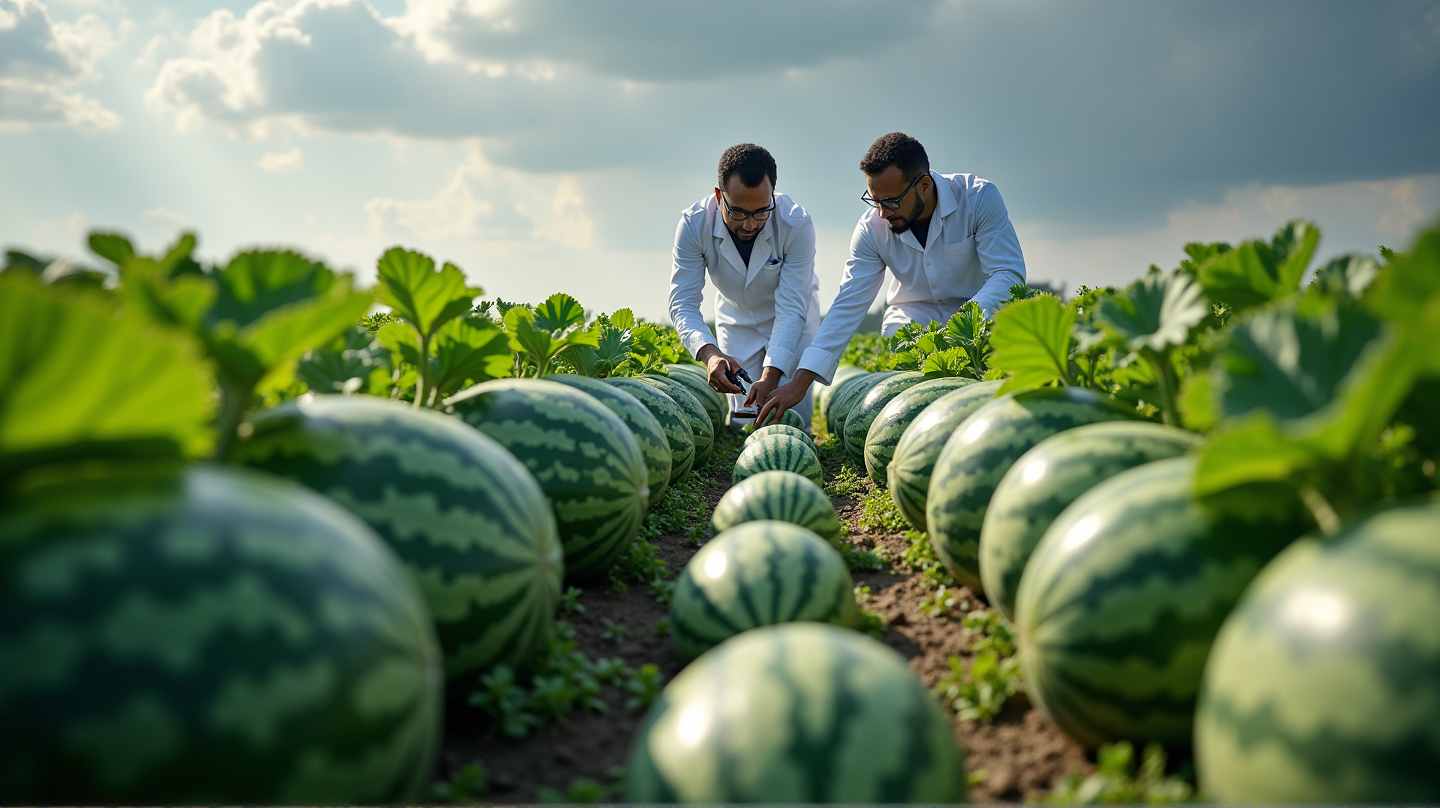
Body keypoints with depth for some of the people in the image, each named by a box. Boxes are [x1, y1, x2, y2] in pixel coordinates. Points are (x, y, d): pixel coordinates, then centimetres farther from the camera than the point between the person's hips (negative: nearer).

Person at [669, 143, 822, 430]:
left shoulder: (797, 225, -32)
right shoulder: (693, 224, -28)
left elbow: (792, 309, -32)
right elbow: (682, 303, -29)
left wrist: (771, 375, -44)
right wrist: (709, 353, -49)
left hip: (792, 319, -1)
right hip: (737, 318, 1)